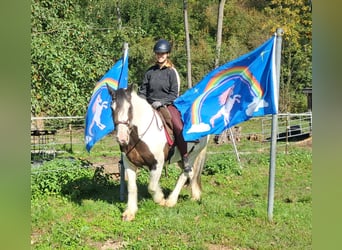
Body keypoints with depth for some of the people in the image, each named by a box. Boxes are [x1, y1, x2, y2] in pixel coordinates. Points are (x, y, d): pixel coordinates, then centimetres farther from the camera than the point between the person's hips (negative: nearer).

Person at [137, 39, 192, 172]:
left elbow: (174, 94, -3)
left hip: (168, 105, -4)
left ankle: (185, 159, -16)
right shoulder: (150, 71, 12)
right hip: (150, 106, 4)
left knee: (179, 128, -27)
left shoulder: (171, 71, 1)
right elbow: (143, 90, 15)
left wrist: (161, 102, -17)